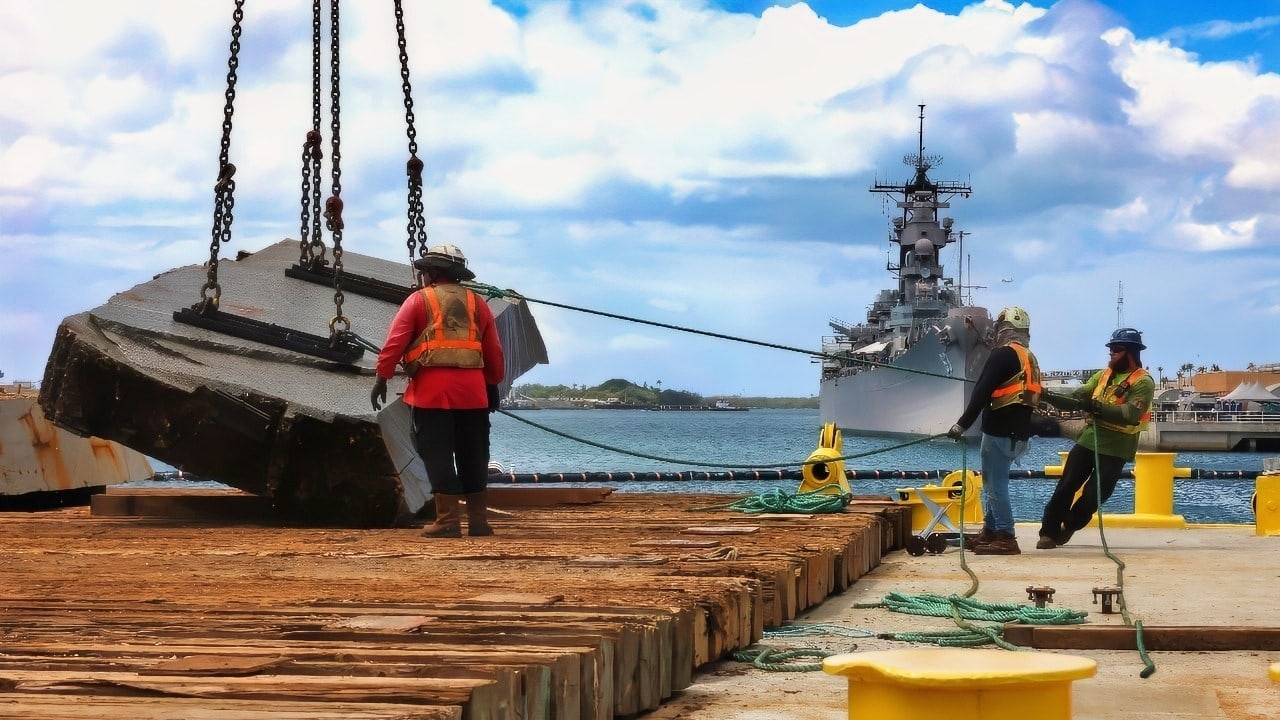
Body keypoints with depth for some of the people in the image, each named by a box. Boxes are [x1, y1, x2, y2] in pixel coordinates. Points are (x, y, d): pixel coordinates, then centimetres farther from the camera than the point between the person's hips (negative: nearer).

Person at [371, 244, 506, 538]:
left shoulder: (419, 300, 4)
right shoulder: (477, 304, 14)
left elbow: (394, 342, -4)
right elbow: (494, 352, 14)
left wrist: (382, 378, -1)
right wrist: (492, 385, 22)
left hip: (432, 389, -4)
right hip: (472, 390, 4)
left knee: (438, 455, 0)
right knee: (473, 457, 11)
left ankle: (448, 521, -5)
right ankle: (478, 520, 12)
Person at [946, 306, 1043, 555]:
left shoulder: (1003, 354, -12)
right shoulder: (1030, 359, 17)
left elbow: (981, 393, -18)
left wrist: (962, 424, -17)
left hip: (1000, 432, -9)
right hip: (1020, 432, 9)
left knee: (996, 485, -5)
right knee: (992, 482, 19)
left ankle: (1006, 538, -7)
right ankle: (990, 532, 25)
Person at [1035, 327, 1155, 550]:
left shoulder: (1143, 382, -10)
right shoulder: (1104, 374, 11)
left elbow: (1130, 415, -24)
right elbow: (1077, 397, 6)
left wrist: (1097, 407, -31)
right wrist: (1050, 397, -10)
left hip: (1115, 449, -5)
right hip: (1087, 440, 5)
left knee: (1093, 495, -2)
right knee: (1065, 487, 1)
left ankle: (1068, 527, 21)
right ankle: (1049, 531, 9)